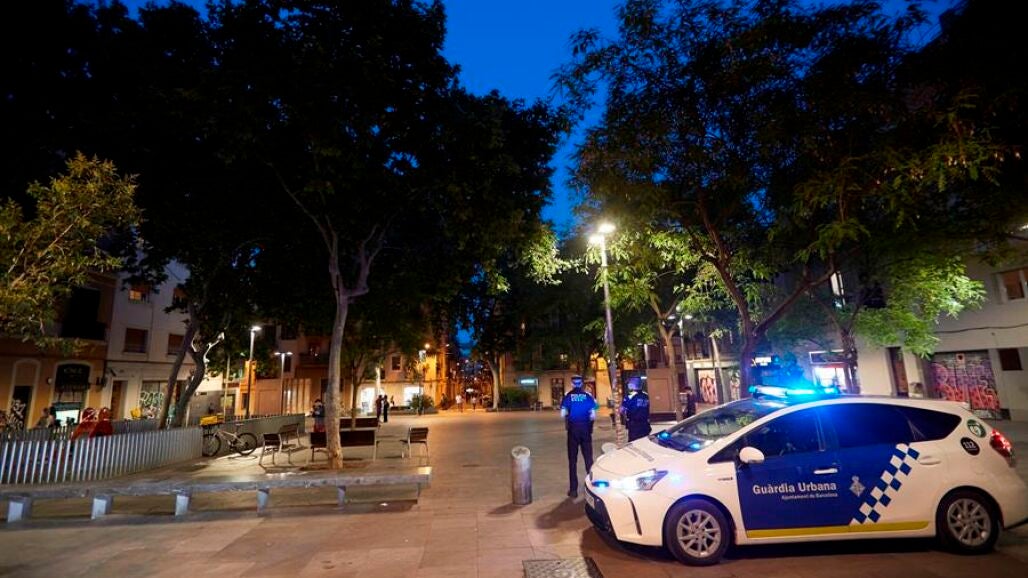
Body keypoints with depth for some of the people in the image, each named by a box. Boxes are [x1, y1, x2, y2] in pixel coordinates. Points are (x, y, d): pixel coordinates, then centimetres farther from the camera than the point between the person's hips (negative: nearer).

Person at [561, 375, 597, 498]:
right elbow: (593, 416, -6)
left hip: (573, 429, -1)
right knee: (588, 458, 13)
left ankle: (573, 489, 8)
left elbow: (563, 414, -11)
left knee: (573, 460, 7)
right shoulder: (588, 396, -1)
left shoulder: (567, 396, -4)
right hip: (586, 430, 1)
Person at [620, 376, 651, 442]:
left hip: (634, 425, -6)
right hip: (645, 424, 6)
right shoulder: (646, 396, 4)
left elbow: (622, 410, -14)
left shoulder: (630, 397, -16)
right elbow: (647, 410, 14)